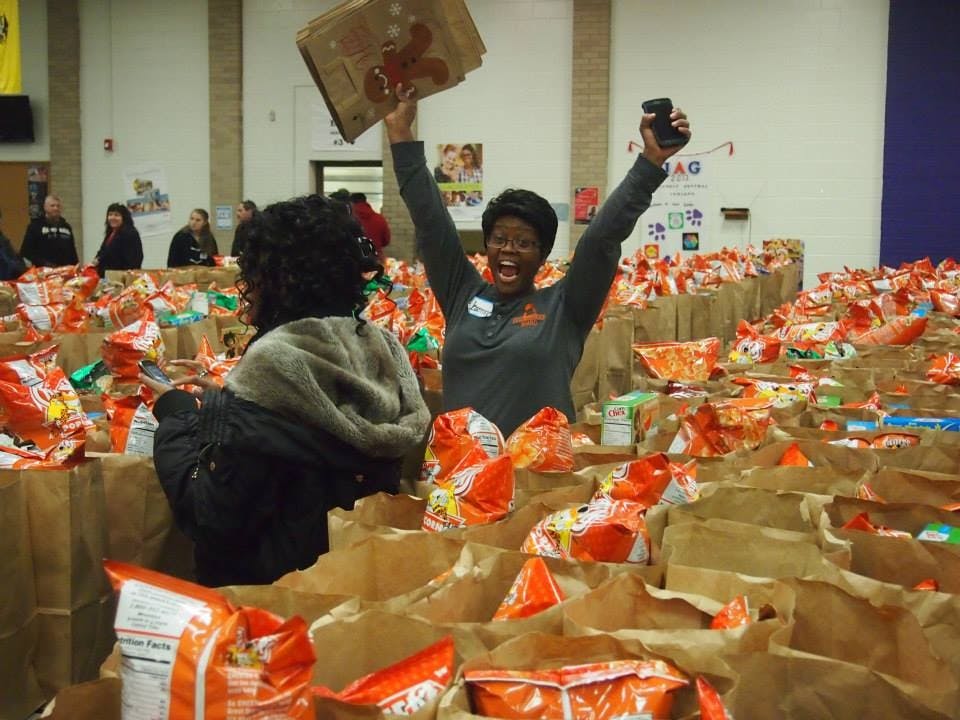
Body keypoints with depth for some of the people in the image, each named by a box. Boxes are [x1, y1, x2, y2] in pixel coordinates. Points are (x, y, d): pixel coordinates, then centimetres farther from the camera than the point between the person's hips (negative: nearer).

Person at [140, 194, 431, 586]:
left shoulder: (272, 363, -22)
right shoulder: (382, 349, -1)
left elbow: (214, 519, -19)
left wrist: (174, 413, -7)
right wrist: (223, 401, 12)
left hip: (277, 585, -6)